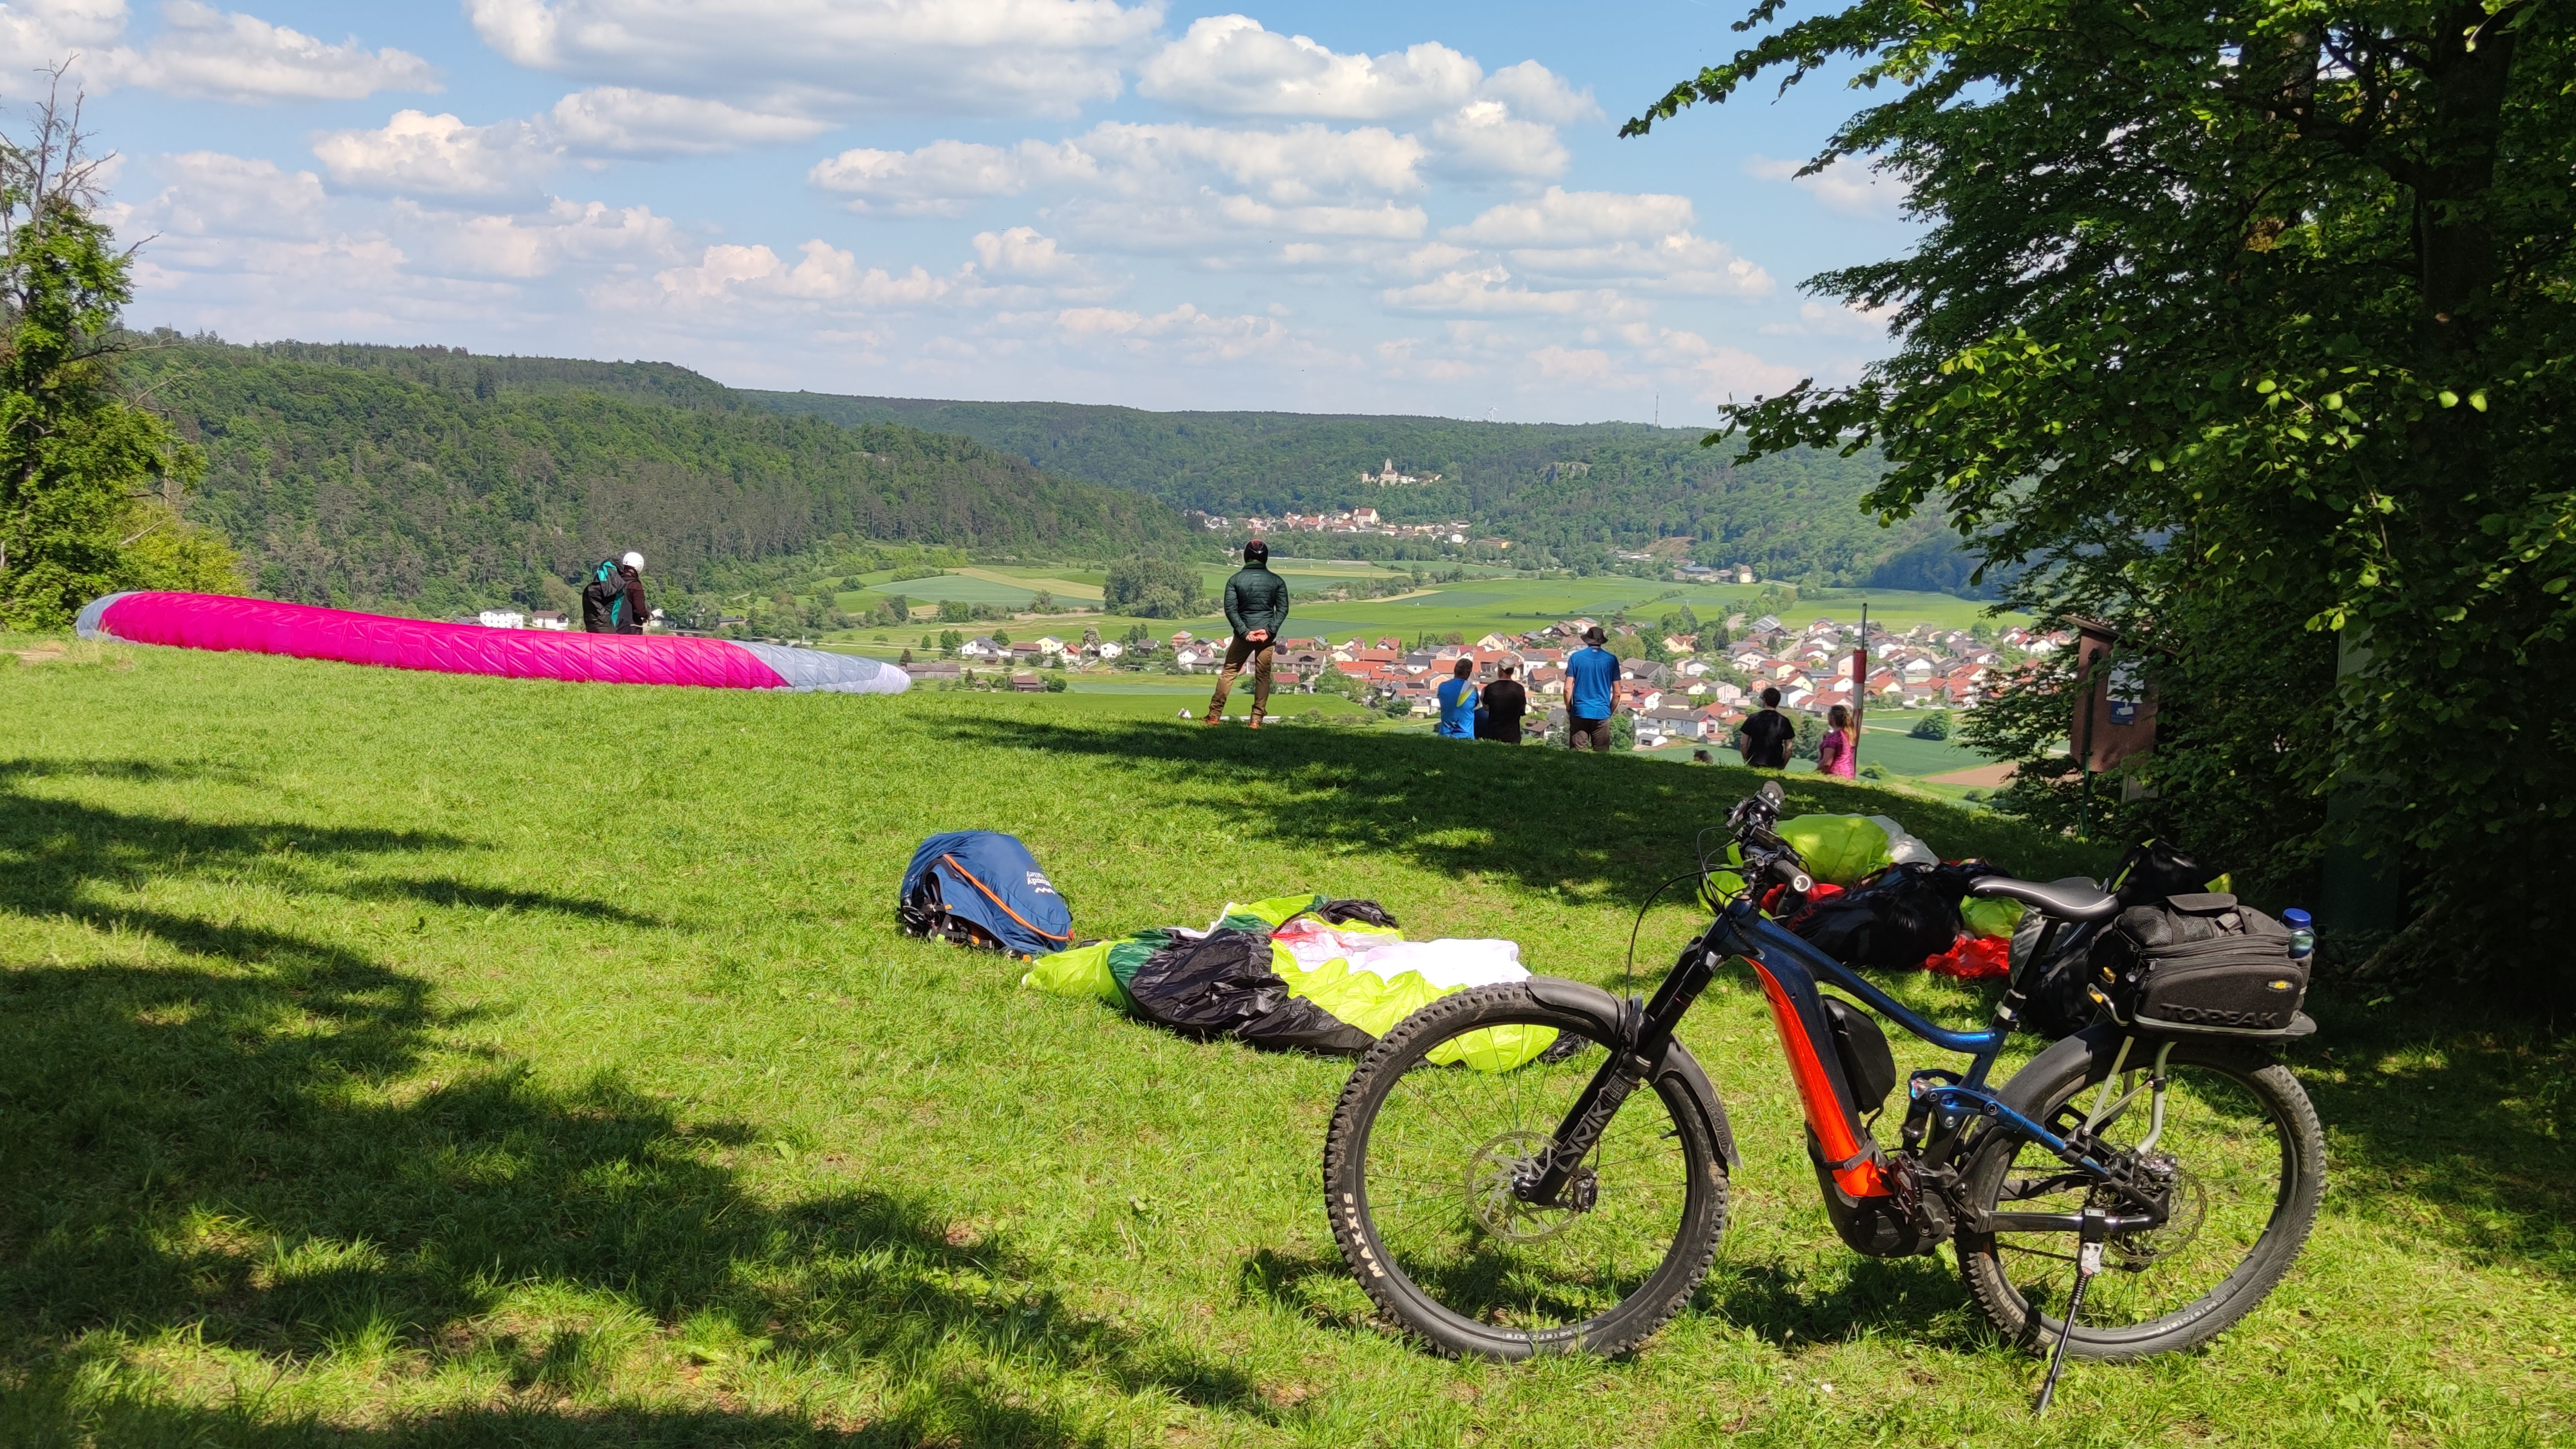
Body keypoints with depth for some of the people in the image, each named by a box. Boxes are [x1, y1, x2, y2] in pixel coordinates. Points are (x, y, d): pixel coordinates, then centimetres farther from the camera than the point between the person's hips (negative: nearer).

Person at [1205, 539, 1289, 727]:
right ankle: (1257, 720, 4)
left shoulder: (1235, 580, -1)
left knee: (1229, 671, 9)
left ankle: (1214, 715, 7)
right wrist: (1269, 630, -9)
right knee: (1263, 676, 6)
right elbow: (1283, 609, -5)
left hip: (1244, 633, 0)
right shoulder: (1276, 581, 2)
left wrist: (1244, 631, -10)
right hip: (1267, 634, 0)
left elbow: (1231, 609, -8)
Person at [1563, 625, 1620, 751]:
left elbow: (1568, 689, -4)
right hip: (1602, 714, 0)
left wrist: (1569, 709, 10)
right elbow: (1617, 693, 2)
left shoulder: (1576, 657, -1)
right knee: (1602, 755, 3)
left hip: (1580, 713, 0)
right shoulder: (1611, 660, 1)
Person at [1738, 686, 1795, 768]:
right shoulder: (1783, 722, -3)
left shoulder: (1753, 719, -2)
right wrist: (1782, 767, 11)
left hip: (1754, 765, 1)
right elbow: (1788, 749, 0)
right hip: (1775, 767, -1)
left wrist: (1747, 762, 14)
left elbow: (1743, 744, 1)